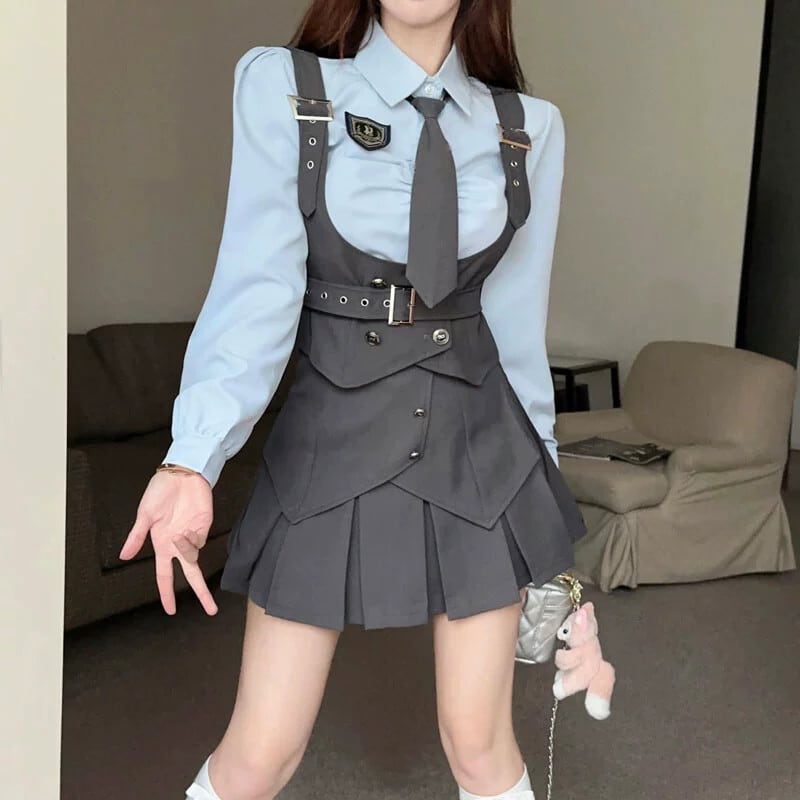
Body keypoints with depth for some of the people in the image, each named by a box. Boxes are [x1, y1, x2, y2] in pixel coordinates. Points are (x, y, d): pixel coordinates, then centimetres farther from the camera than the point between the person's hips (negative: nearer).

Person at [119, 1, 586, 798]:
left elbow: (516, 316, 7)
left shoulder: (530, 128, 2)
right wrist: (193, 459, -27)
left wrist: (540, 469, 11)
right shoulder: (281, 87, -5)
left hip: (479, 447, 2)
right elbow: (257, 286, -15)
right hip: (330, 440, -2)